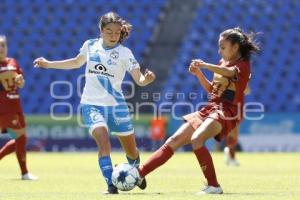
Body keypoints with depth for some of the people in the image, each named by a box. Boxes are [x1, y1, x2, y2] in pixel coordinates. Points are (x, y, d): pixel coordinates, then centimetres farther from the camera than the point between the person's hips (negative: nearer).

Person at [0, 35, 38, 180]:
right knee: (21, 135, -12)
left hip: (15, 105, 7)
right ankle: (24, 173, -6)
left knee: (21, 138, 9)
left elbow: (21, 85, 16)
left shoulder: (13, 62, 12)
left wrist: (20, 80, -5)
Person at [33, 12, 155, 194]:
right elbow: (77, 62, 20)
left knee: (132, 151, 11)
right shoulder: (90, 45, 0)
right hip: (92, 105, 0)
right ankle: (111, 185, -24)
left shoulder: (124, 53, -8)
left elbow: (139, 80, -13)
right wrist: (49, 64, 21)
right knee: (104, 142, -26)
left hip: (116, 106, 0)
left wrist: (147, 79, -35)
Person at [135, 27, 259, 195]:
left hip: (228, 111, -8)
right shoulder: (223, 63, 21)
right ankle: (139, 173, 3)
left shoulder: (243, 64, -5)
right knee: (174, 141, 2)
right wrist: (198, 73, 10)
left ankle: (214, 186, -25)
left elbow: (229, 72, -29)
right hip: (210, 108, 8)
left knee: (196, 139, -32)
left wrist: (206, 65, -43)